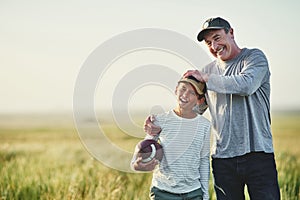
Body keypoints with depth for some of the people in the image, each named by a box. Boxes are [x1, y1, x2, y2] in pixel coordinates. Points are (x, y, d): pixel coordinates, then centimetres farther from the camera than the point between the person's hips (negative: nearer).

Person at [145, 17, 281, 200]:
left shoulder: (254, 57, 1)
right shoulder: (209, 70, 14)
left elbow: (246, 85, -21)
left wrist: (205, 78, -12)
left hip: (258, 153, -4)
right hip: (222, 158, 4)